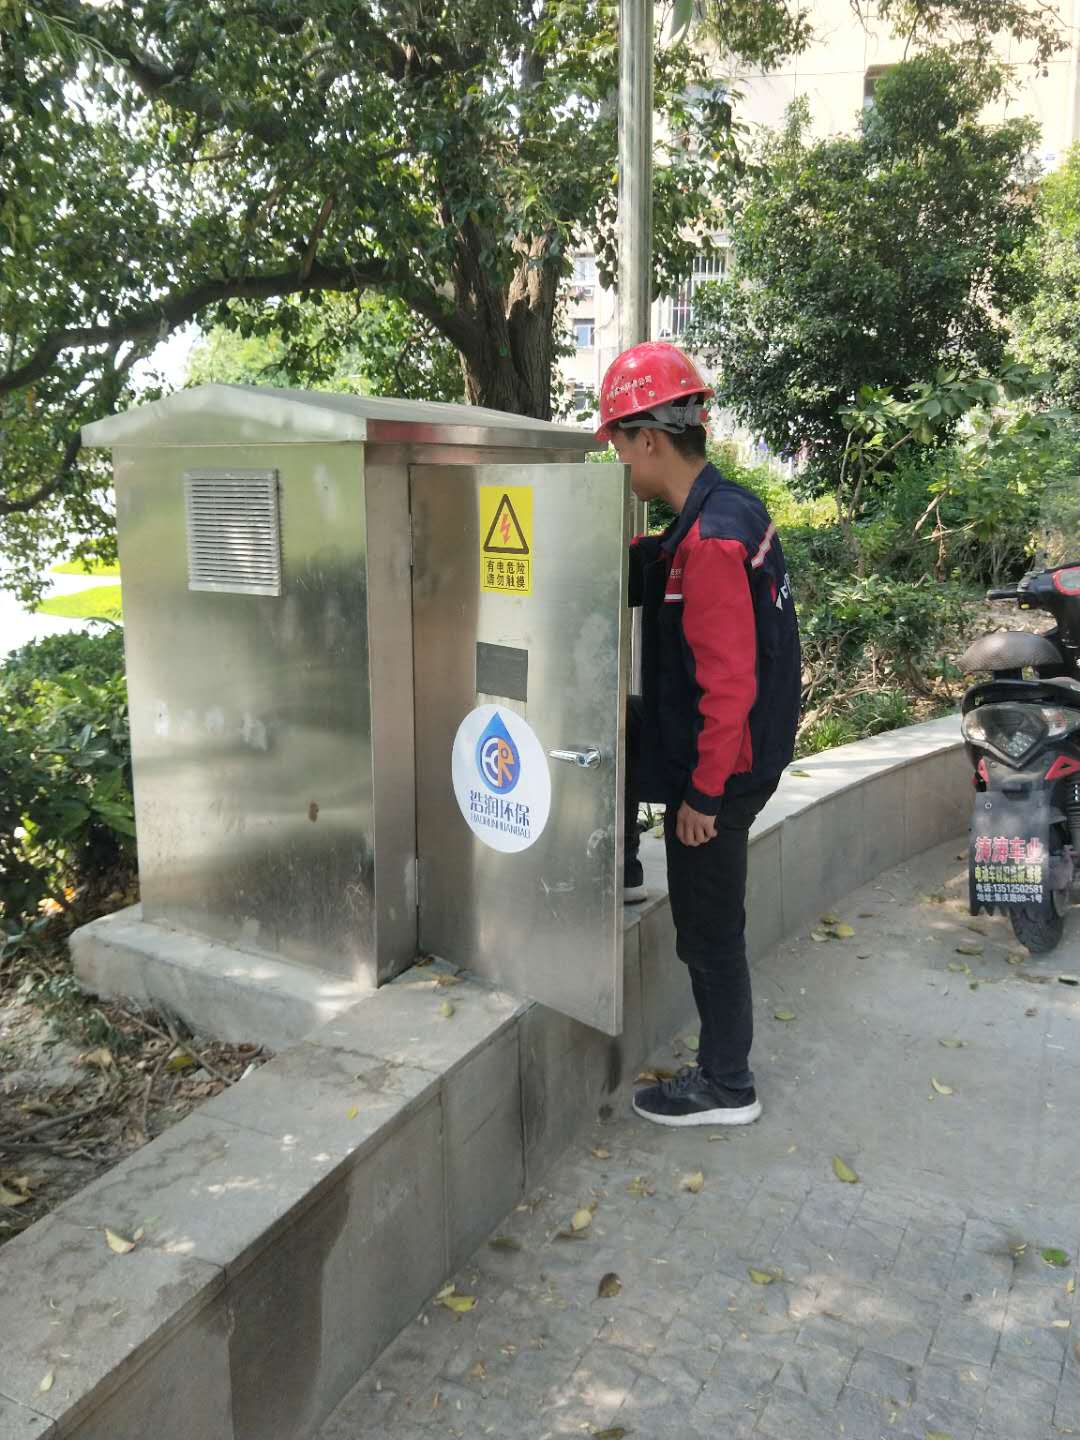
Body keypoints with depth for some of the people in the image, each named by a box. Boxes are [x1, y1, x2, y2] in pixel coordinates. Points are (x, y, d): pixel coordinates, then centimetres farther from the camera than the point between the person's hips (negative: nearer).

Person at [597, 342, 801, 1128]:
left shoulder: (710, 540, -26)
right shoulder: (729, 507, 4)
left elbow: (728, 683, -27)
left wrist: (704, 792, -20)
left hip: (722, 766, -9)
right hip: (744, 741, 9)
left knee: (709, 928, 5)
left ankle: (726, 1087, 23)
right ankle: (620, 872, 37)